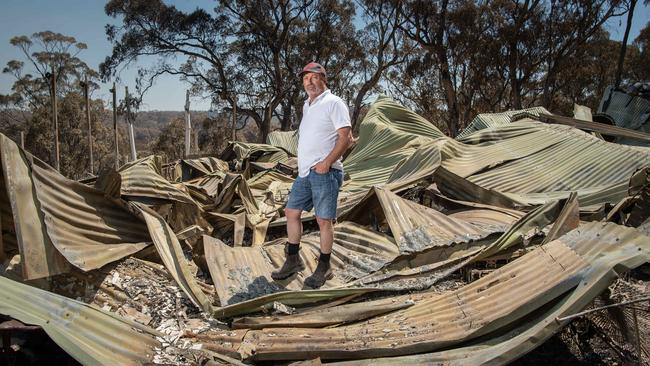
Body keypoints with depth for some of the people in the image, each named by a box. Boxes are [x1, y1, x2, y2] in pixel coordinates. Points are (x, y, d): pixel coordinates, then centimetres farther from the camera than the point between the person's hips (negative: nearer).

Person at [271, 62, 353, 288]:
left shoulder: (333, 103, -7)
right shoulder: (307, 106, 19)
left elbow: (346, 137, -15)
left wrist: (327, 162, -20)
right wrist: (304, 163, 19)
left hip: (324, 172, -9)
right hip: (304, 172, 9)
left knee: (324, 220, -2)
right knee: (292, 212, 11)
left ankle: (324, 268, 10)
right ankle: (293, 261, 24)